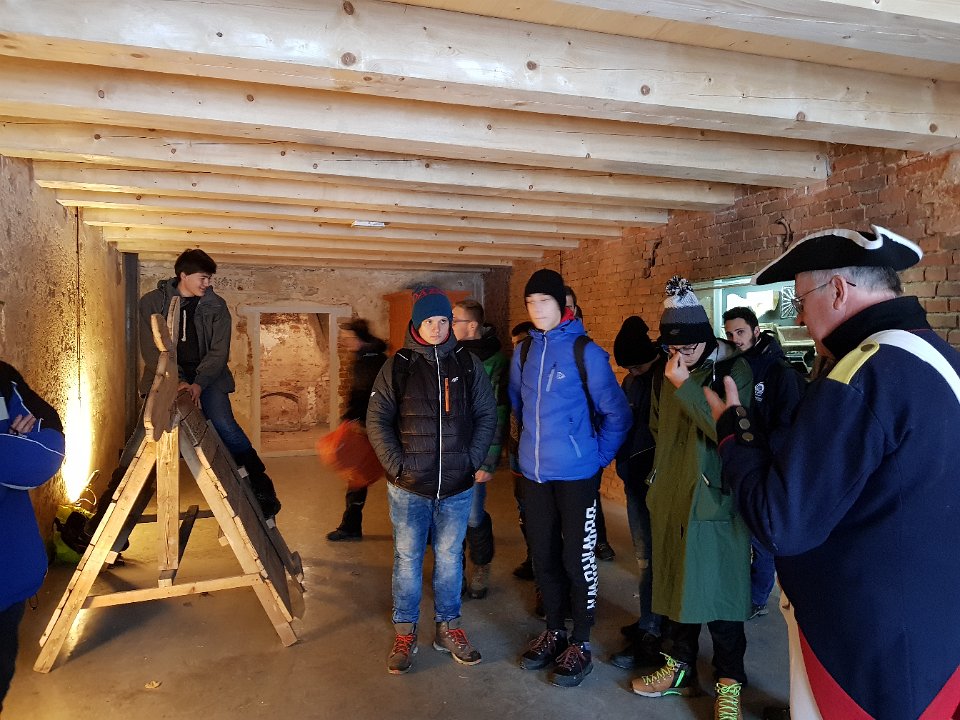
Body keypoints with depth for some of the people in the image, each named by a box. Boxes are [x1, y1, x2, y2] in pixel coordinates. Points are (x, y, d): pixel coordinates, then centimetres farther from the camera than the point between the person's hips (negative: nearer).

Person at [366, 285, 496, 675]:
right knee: (407, 558, 9)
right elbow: (377, 420, -2)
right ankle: (405, 633, 26)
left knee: (450, 557, 13)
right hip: (409, 487, -1)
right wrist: (396, 464, -10)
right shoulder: (397, 366, -2)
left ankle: (448, 627, 30)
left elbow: (487, 415, 4)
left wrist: (473, 460, -4)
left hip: (457, 486, 1)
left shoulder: (468, 364, 2)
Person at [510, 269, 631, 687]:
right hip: (535, 473, 5)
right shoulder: (524, 352, 4)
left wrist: (600, 456, -3)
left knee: (577, 558, 5)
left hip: (576, 474, -5)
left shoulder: (585, 351, -11)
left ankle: (581, 644, 23)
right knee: (543, 556, 14)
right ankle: (554, 632, 34)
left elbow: (617, 413, -5)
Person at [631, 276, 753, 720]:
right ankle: (680, 668, 34)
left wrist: (686, 386, -25)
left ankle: (728, 682, 24)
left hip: (716, 500, -5)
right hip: (670, 499, 6)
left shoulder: (734, 370, -11)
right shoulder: (665, 372, 6)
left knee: (720, 592, 6)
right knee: (675, 583, 16)